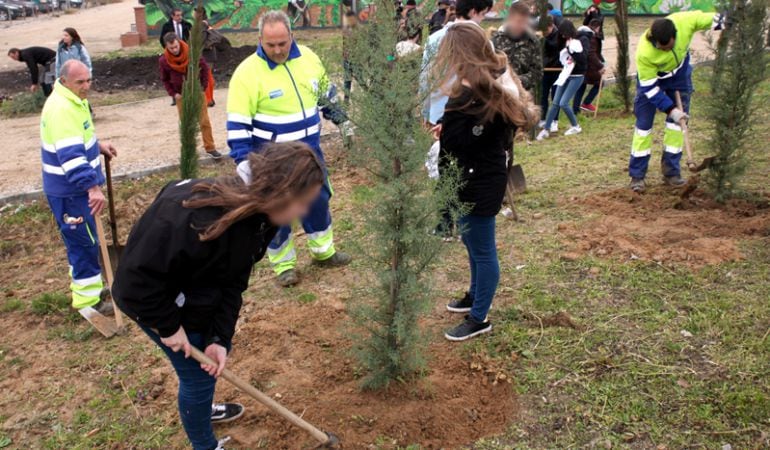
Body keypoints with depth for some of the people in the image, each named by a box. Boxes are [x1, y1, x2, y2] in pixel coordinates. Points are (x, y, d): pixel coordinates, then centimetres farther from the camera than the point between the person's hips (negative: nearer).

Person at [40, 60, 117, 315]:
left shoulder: (73, 100, 9)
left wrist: (98, 146, 9)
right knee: (85, 242, -3)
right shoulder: (61, 109, -25)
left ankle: (85, 283, 36)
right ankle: (87, 298, 7)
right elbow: (70, 154, -34)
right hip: (69, 189, -10)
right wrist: (93, 187, -40)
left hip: (75, 186, 10)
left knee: (82, 240, 21)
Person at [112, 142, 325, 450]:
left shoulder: (259, 214, -13)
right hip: (151, 297, -8)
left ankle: (200, 408, 53)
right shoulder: (197, 219, -40)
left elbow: (233, 282, -8)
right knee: (198, 374, 4)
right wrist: (168, 326, -22)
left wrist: (220, 337, -13)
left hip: (196, 292, 8)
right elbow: (139, 276, -33)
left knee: (215, 354, 23)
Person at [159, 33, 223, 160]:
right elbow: (165, 79, 4)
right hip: (181, 95, 1)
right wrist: (173, 93, -8)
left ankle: (210, 148, 8)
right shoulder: (163, 61, -10)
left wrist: (203, 87, -6)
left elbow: (204, 68, -3)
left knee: (205, 121, 0)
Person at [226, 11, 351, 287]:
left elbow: (324, 94, 15)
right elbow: (238, 124, -19)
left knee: (318, 199, 18)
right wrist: (243, 161, -23)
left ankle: (323, 252, 39)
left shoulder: (308, 58, -4)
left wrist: (341, 121, 18)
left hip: (309, 150, 5)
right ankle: (284, 265, 26)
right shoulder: (248, 72, -19)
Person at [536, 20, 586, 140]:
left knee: (563, 103, -11)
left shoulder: (579, 42, -16)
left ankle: (576, 126, 9)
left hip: (576, 77, -7)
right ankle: (546, 129, 9)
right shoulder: (566, 42, 5)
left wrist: (571, 50, -20)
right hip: (566, 75, 7)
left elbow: (583, 61, -24)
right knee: (555, 103, 4)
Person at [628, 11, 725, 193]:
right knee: (644, 124, -4)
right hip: (651, 78, -3)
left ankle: (671, 172, 10)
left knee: (678, 121, 1)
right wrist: (670, 109, -29)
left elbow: (715, 19, -13)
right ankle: (637, 176, 4)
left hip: (680, 75, 4)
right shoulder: (644, 53, -38)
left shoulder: (685, 21, -33)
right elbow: (650, 87, -27)